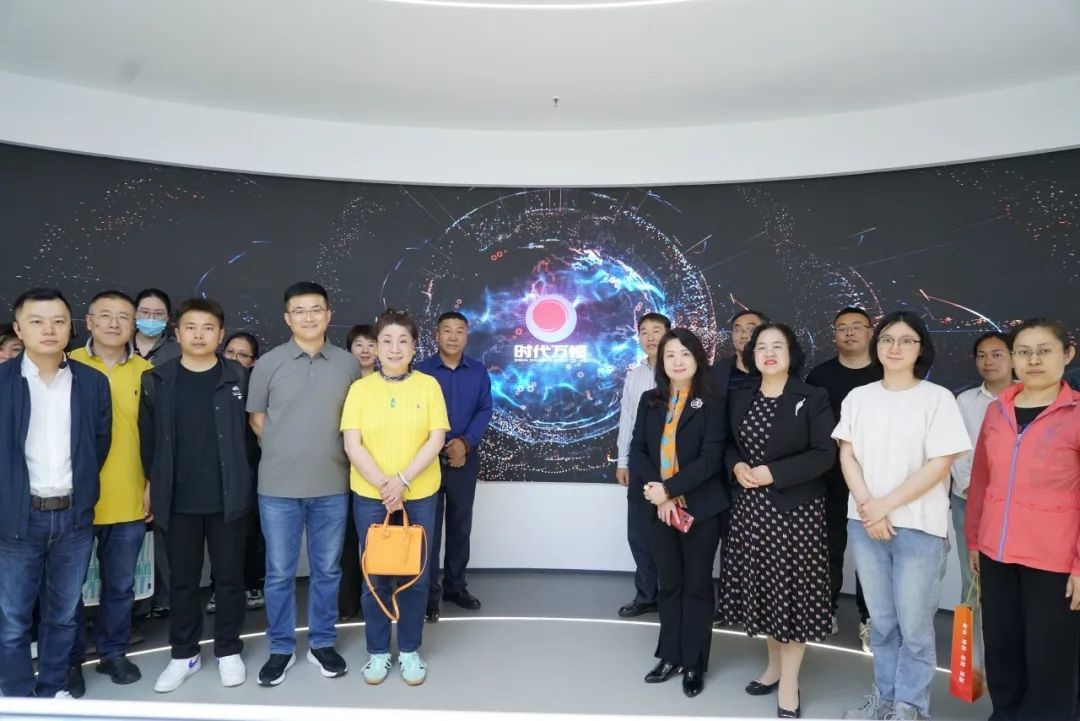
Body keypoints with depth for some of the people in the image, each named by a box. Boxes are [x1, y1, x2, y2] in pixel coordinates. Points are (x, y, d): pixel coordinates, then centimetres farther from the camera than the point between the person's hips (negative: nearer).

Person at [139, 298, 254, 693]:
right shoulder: (157, 379, 2)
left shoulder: (238, 377, -1)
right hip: (178, 499, 1)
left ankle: (228, 651, 24)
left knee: (229, 577, 9)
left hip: (228, 497, -1)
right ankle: (183, 655, 27)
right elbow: (148, 435, 7)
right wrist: (152, 481, 6)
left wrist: (242, 479, 0)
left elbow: (251, 429, 2)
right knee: (182, 580, 12)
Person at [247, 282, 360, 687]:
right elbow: (257, 419, 7)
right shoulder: (268, 364, -2)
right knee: (279, 572, 9)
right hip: (279, 486, -1)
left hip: (333, 485, 1)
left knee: (327, 569, 12)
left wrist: (331, 456, 6)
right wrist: (286, 453, 5)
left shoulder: (348, 364, 1)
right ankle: (281, 648, 26)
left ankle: (322, 643, 28)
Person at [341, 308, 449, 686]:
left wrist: (402, 480, -16)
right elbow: (352, 445, -6)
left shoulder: (428, 385, -1)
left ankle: (410, 650, 24)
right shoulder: (361, 387, 0)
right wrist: (383, 485, -15)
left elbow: (437, 439, -7)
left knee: (417, 574, 8)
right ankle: (377, 651, 24)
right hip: (370, 496, 0)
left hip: (419, 495, 0)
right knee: (375, 575, 8)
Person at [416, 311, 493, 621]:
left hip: (466, 457, 3)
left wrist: (465, 442, -14)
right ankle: (429, 593, 10)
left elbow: (485, 410, 0)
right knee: (429, 527, 1)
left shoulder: (478, 371, 3)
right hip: (429, 457, -3)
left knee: (460, 525, 11)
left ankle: (455, 586, 25)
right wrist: (440, 448, -11)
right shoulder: (421, 370, -5)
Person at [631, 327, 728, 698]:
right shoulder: (649, 401, 6)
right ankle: (670, 655, 27)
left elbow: (711, 458, -14)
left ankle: (694, 663, 20)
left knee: (697, 585, 8)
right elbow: (637, 451, 1)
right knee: (669, 584, 13)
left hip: (701, 509, -3)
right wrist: (658, 494, -13)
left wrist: (669, 489, -20)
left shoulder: (711, 404, -6)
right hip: (661, 509, 3)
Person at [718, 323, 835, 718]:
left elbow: (824, 455, -12)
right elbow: (729, 444, 14)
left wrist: (773, 473, -19)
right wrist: (737, 467, -8)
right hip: (750, 507, 5)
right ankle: (775, 664, 32)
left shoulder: (812, 398, -6)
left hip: (795, 508, -4)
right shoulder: (740, 397, 8)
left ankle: (790, 683, 14)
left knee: (792, 589, 1)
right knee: (761, 586, 12)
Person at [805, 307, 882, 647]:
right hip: (830, 479, 1)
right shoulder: (820, 375, 3)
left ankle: (869, 620, 19)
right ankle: (826, 613, 24)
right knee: (829, 549, 10)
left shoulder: (885, 375, 0)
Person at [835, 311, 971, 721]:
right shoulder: (858, 397, 7)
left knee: (914, 625, 4)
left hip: (919, 527, -3)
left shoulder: (937, 398, -4)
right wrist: (868, 507, -9)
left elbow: (940, 464, -10)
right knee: (881, 621, 14)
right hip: (864, 523, 3)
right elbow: (847, 456, 4)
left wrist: (887, 504, -12)